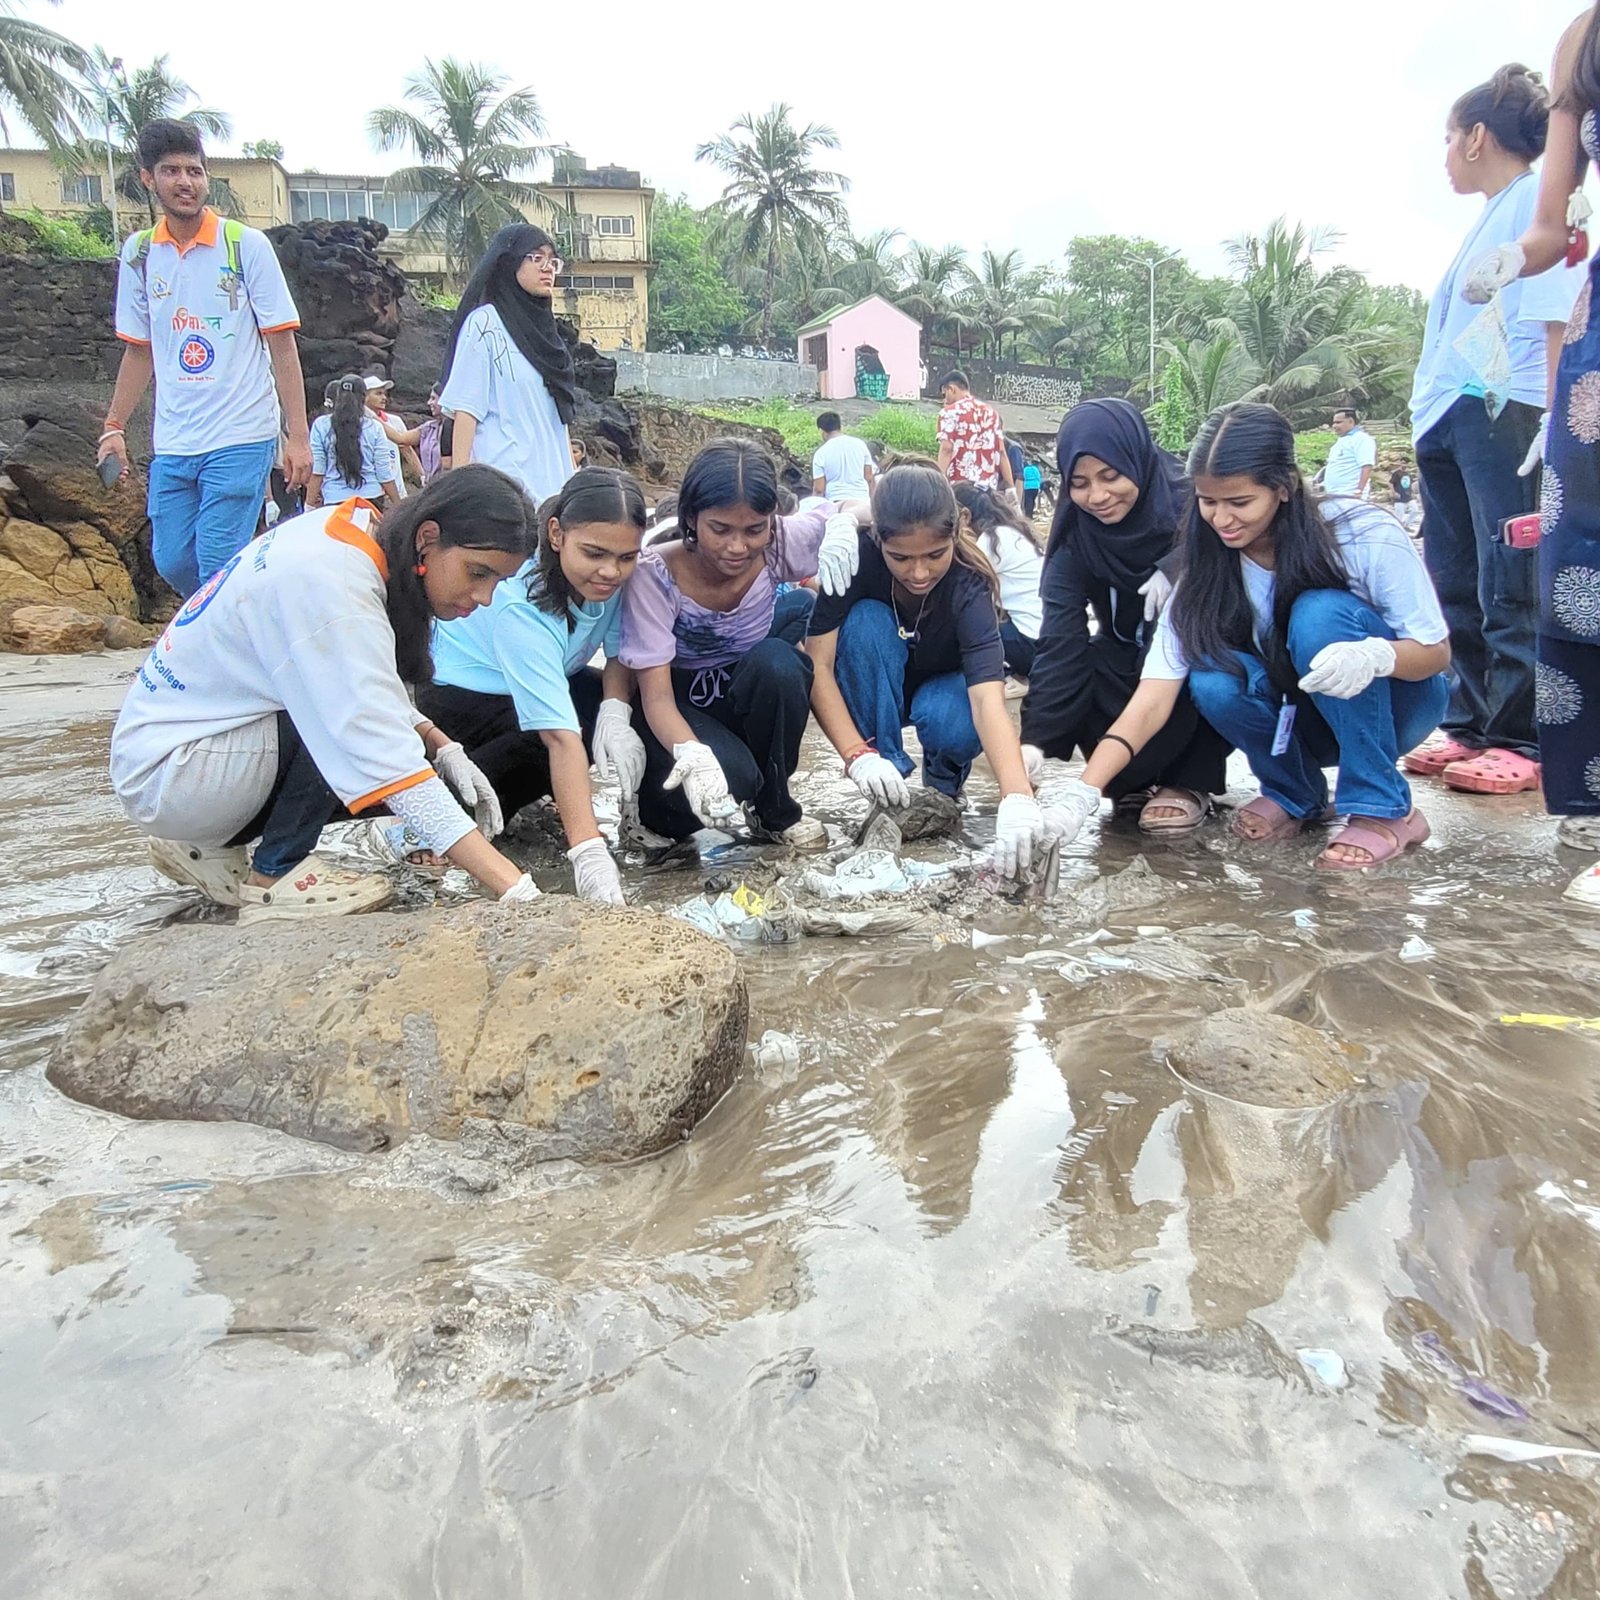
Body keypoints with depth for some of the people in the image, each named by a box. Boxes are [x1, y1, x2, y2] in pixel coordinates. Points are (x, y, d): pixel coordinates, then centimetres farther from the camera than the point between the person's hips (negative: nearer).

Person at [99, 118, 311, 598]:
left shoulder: (247, 244, -3)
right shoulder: (138, 254, 9)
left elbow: (282, 346, -4)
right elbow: (139, 350, 17)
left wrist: (298, 435, -10)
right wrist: (114, 427, 13)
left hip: (241, 437, -5)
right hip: (172, 442, 5)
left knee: (218, 567, -10)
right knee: (172, 561, 7)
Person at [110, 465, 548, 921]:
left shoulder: (349, 531, -3)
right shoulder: (329, 586, -29)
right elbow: (387, 757, -36)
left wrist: (443, 747, -10)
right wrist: (515, 889, -40)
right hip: (164, 776, -9)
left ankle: (208, 844, 11)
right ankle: (274, 875, -7)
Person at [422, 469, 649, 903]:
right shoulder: (521, 604, -37)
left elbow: (621, 651, -7)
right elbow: (561, 737, -46)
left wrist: (616, 713, -30)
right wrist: (589, 854, -52)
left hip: (549, 682, 7)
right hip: (462, 693, -7)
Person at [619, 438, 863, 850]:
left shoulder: (779, 544, -18)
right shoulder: (655, 575, -26)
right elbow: (656, 696, -28)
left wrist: (843, 523, -30)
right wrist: (692, 756, -49)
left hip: (750, 700, 3)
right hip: (680, 711, -3)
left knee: (777, 661, -31)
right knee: (732, 776, -35)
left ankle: (775, 807, -7)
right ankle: (660, 800, 2)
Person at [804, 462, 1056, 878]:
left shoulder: (968, 583, -33)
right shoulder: (856, 557, -30)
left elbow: (988, 697, -46)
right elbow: (818, 664, -32)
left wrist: (1017, 797, -61)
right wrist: (857, 756, -44)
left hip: (944, 686, -1)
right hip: (872, 695, 1)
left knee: (951, 723, -37)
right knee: (866, 622, -32)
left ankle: (945, 782, 2)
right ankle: (890, 798, -19)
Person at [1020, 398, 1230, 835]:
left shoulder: (1194, 499, -21)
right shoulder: (1074, 538, -16)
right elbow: (1060, 642, -25)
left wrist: (1178, 569, -34)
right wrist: (1036, 740, -37)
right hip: (1130, 667, 2)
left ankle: (1191, 779, -15)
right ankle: (1136, 776, 1)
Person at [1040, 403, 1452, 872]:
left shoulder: (1365, 536, -22)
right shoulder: (1204, 573, -14)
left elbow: (1437, 651, -14)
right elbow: (1151, 701, -21)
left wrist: (1377, 654, -39)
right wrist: (1083, 791, -36)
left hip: (1395, 705, -2)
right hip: (1303, 721, 2)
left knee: (1321, 614, -31)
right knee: (1213, 683, -29)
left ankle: (1384, 811, -19)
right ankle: (1295, 797, -1)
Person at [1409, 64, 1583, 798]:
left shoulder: (1540, 203, -2)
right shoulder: (1489, 217, 23)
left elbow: (1558, 322, -11)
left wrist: (1553, 421, -19)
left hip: (1503, 414, -9)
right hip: (1446, 419, 9)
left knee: (1507, 591, -7)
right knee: (1457, 587, 9)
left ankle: (1520, 742, -2)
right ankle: (1471, 725, 17)